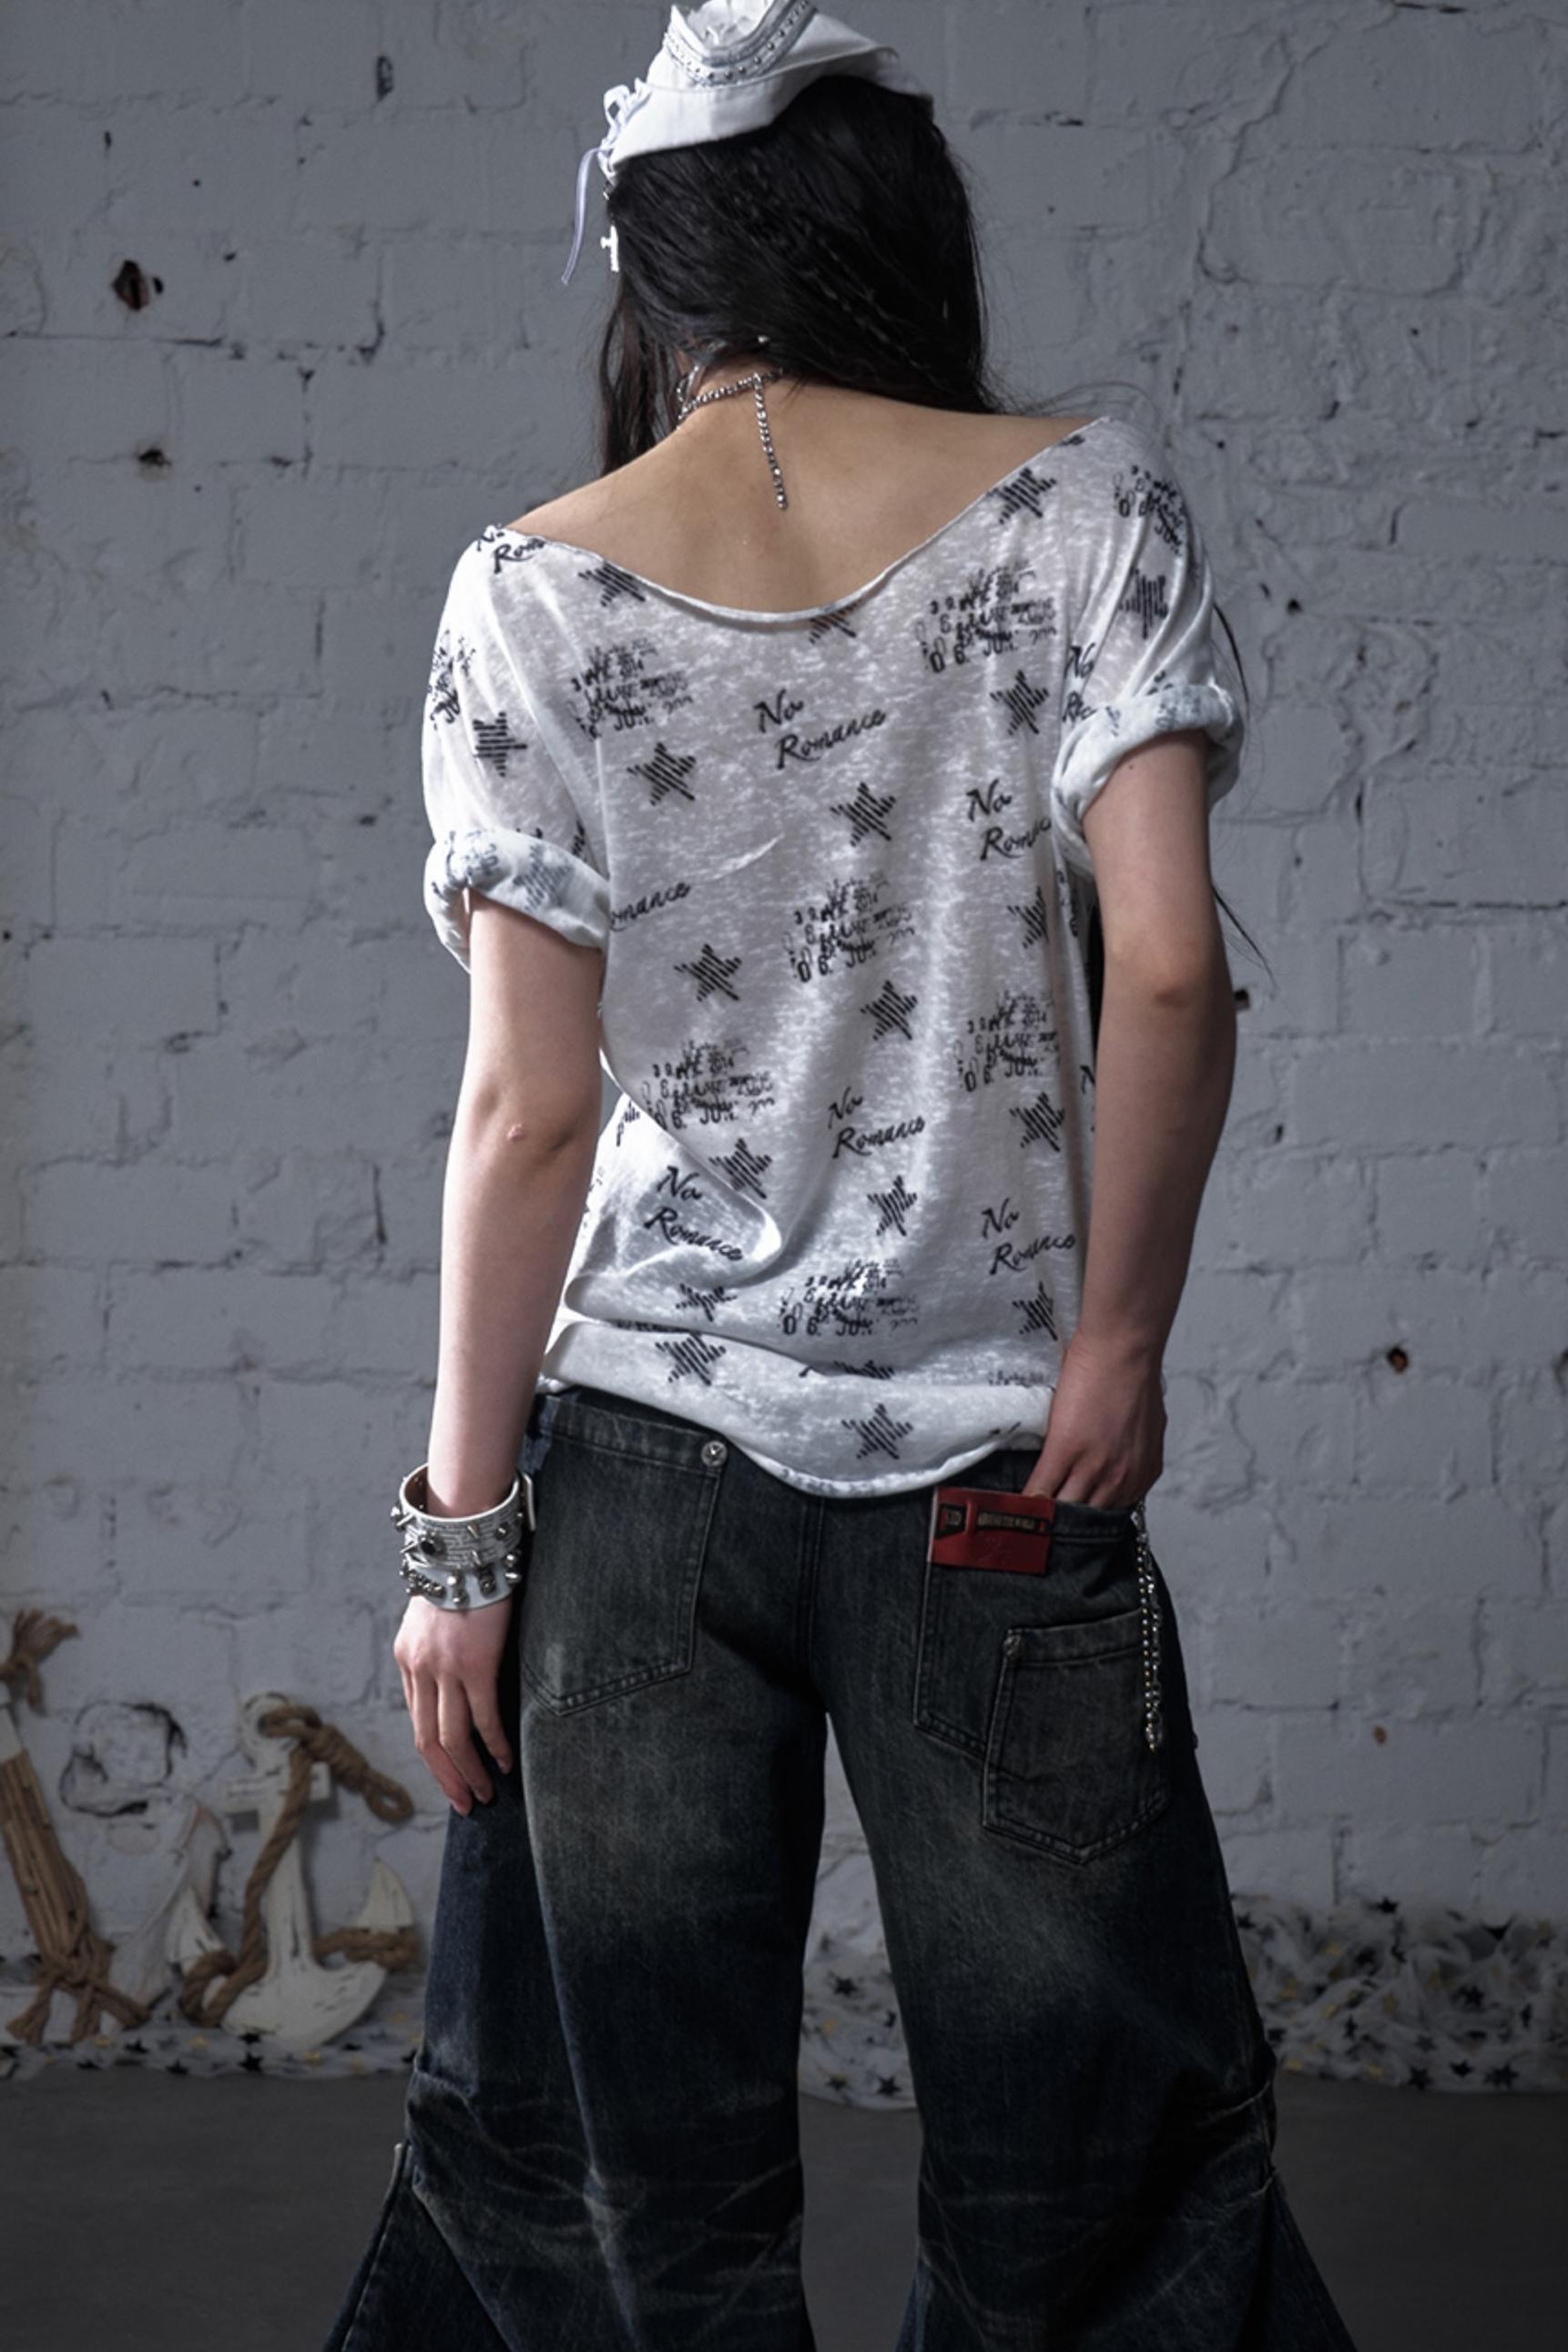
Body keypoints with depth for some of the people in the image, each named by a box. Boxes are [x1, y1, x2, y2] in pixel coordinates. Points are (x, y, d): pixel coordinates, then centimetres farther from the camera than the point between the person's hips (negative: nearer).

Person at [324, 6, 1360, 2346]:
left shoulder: (537, 592, -2)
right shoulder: (1085, 503, -2)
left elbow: (527, 1108, -5)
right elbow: (1165, 964, -11)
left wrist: (463, 1522, 1)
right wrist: (1117, 1339, -1)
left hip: (637, 1465, 1)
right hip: (994, 1464, 0)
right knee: (1112, 2147, 14)